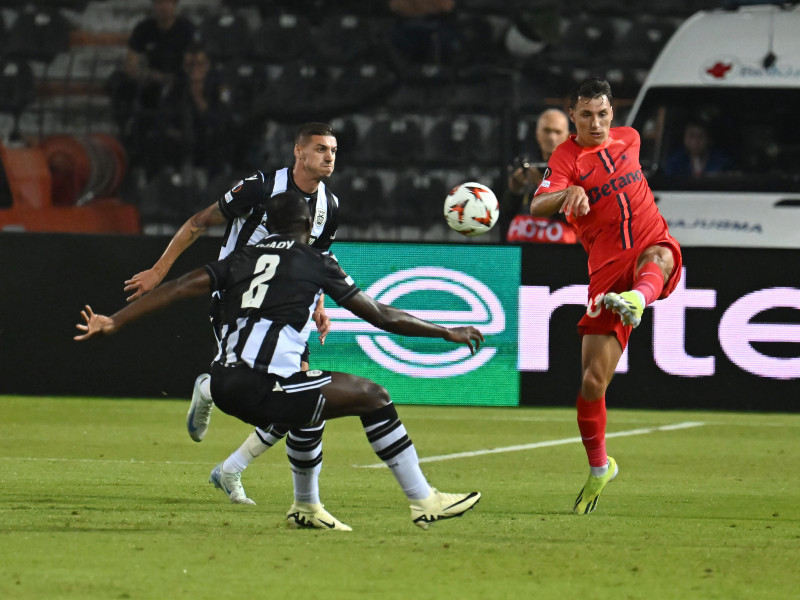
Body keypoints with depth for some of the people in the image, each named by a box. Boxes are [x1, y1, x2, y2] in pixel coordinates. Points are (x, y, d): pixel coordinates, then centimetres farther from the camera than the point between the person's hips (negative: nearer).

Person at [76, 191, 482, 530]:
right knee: (373, 396, 8)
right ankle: (423, 503, 8)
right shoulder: (315, 262, 8)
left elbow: (182, 286, 8)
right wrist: (447, 333, 21)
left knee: (310, 391, 33)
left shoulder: (243, 258, 19)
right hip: (263, 388, -6)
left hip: (224, 387, 6)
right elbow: (380, 316, 11)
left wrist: (114, 322, 8)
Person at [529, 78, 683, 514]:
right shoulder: (566, 157, -3)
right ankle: (599, 468, 16)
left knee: (657, 255, -38)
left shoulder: (628, 138, 11)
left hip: (652, 244, 2)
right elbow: (538, 207, -22)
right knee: (592, 380, -4)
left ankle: (637, 300, -70)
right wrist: (568, 192, -43)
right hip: (607, 269, -2)